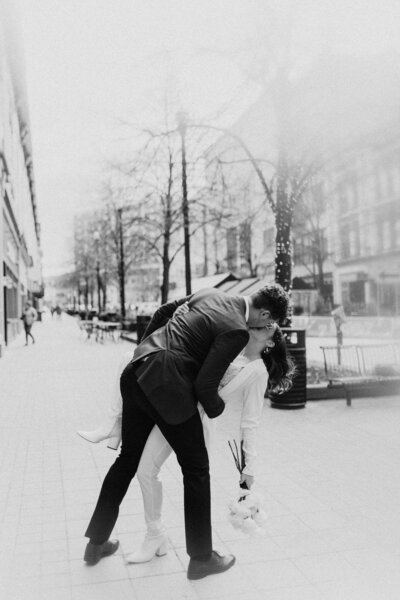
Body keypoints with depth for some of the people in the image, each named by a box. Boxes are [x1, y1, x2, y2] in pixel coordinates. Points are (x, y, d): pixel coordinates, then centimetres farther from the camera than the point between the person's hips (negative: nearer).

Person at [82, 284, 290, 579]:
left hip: (136, 372, 9)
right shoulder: (237, 331, -12)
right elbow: (204, 385, -13)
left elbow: (163, 311, 21)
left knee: (128, 458, 21)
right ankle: (201, 557, 23)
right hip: (165, 386, -9)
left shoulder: (210, 294, 12)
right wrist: (218, 408, 8)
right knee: (196, 469, 9)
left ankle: (97, 543, 35)